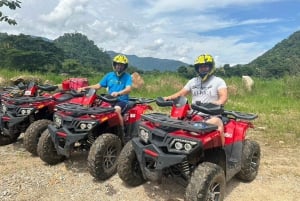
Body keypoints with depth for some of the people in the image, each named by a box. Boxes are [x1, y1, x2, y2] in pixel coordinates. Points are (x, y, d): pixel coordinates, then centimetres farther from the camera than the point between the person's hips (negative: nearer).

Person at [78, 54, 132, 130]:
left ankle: (122, 131, -22)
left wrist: (118, 93, -37)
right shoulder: (109, 75, 14)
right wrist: (85, 88, 4)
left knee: (117, 109, -35)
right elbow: (98, 85, 15)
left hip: (122, 100, -4)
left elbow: (128, 89, -18)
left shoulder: (127, 76, -1)